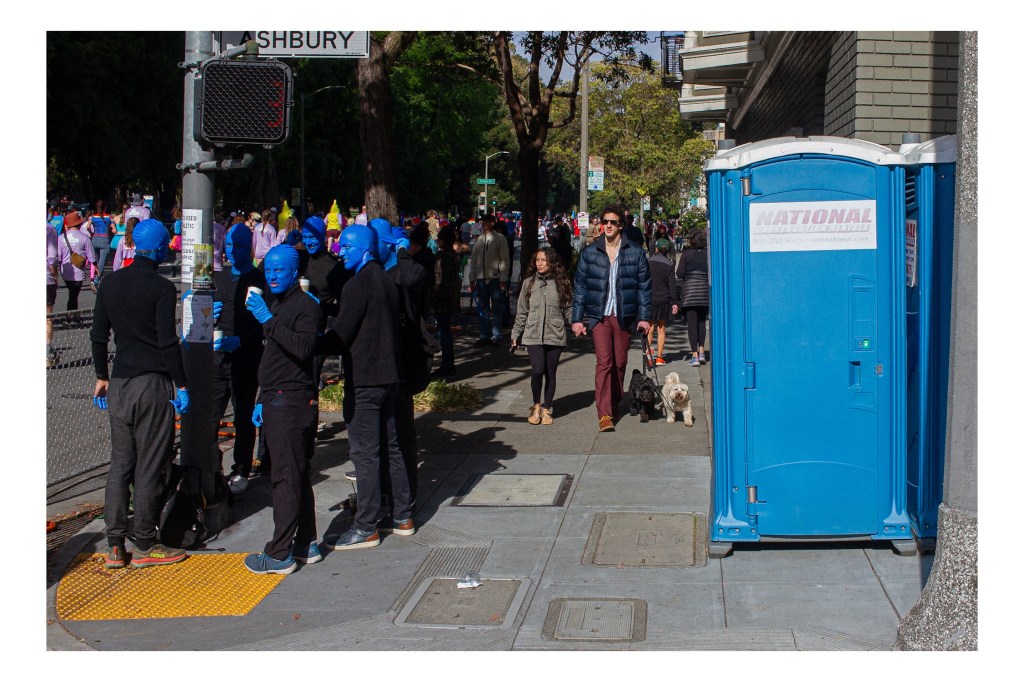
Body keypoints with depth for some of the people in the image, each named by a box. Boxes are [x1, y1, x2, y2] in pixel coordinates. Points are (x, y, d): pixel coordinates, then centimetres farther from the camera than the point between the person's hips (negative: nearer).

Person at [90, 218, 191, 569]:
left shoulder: (110, 283, 7)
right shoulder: (161, 288, -11)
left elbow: (98, 335, 11)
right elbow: (167, 341, -14)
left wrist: (102, 376, 20)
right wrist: (180, 385, -8)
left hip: (119, 383, 6)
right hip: (153, 383, -6)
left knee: (120, 463, 10)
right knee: (149, 466, 1)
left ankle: (115, 546, 12)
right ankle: (145, 545, 7)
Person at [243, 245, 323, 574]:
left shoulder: (305, 306, -10)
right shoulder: (276, 305, 21)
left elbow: (303, 348, -27)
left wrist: (268, 321, -30)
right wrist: (262, 401, 24)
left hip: (292, 401, -10)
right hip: (277, 400, 10)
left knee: (286, 476, -9)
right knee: (296, 475, 13)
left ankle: (280, 554, -7)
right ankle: (306, 545, 20)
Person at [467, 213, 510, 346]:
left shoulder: (500, 239, -3)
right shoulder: (478, 239, 11)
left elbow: (505, 260, -4)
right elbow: (473, 260, 14)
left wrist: (503, 280, -10)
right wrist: (472, 279, 9)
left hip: (495, 279, -5)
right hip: (481, 279, 5)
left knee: (496, 308, 1)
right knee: (483, 308, 8)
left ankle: (496, 336, 7)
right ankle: (485, 335, 15)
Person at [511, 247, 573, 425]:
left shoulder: (562, 283, 5)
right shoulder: (529, 283, 8)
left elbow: (568, 308, 8)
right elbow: (521, 311, 12)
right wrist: (516, 334, 13)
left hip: (555, 335, 0)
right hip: (533, 335, 0)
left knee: (550, 373, 4)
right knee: (537, 370, -15)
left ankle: (546, 409, 19)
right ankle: (536, 405, 6)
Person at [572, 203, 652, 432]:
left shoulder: (636, 252, 3)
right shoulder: (589, 253, 4)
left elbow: (644, 286, 6)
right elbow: (579, 287, 7)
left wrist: (644, 317, 1)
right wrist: (577, 318, 2)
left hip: (624, 316, 1)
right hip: (599, 316, -1)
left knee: (619, 363, 8)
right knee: (604, 362, -12)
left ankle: (614, 406, 26)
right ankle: (604, 414, -14)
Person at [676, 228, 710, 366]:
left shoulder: (686, 254, -5)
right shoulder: (708, 253, 1)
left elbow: (679, 274, -7)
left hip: (689, 292, -3)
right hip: (705, 291, 3)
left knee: (691, 323, 0)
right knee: (702, 321, 17)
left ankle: (694, 356, -3)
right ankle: (701, 352, 13)